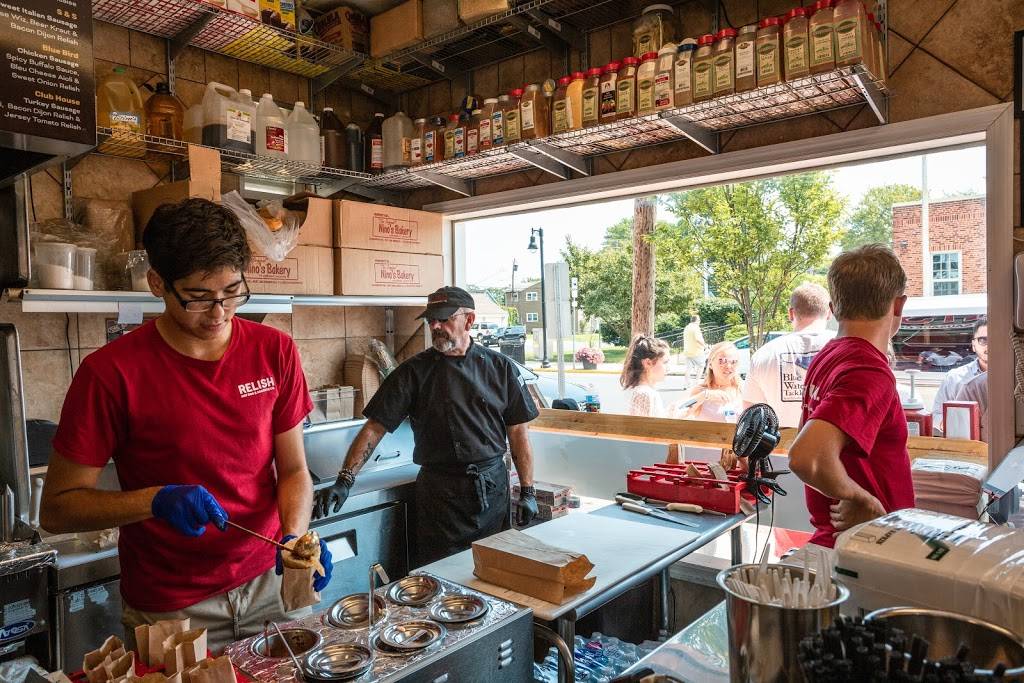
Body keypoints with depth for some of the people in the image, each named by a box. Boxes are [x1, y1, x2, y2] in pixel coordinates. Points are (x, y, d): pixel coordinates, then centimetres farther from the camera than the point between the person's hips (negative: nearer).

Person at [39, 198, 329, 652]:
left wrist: (295, 536, -19)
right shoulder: (110, 373, -15)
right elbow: (56, 509, -8)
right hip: (170, 607, -2)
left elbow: (293, 469, -1)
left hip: (270, 583, 3)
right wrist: (157, 500, -24)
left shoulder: (274, 352, -6)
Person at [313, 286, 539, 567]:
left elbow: (517, 433, 4)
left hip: (493, 489, 2)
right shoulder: (414, 371, -3)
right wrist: (344, 481, -17)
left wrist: (528, 492, 2)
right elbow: (374, 428, -7)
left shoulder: (500, 368, 1)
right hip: (439, 494, -2)